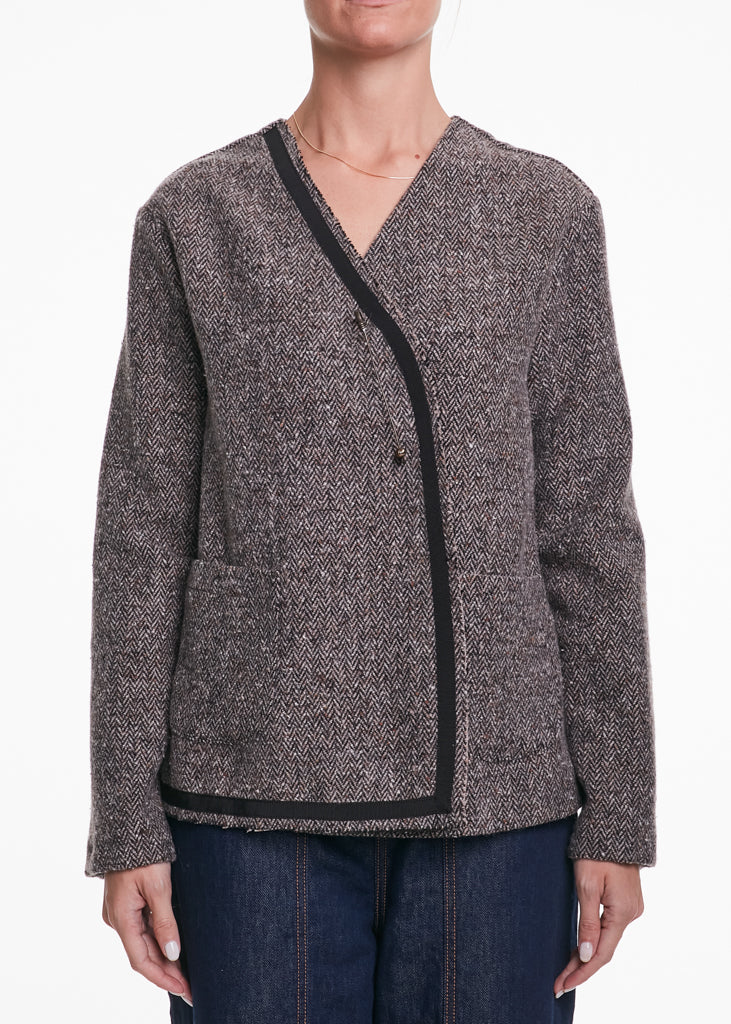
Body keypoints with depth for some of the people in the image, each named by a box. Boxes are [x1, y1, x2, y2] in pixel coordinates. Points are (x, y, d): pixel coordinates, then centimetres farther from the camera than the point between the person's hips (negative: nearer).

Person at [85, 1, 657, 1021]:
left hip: (493, 799, 1)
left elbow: (588, 529, 3)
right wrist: (127, 825, -2)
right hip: (259, 789, 0)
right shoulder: (194, 214, 3)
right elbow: (145, 527, 2)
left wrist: (616, 817, 0)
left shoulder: (548, 211, 4)